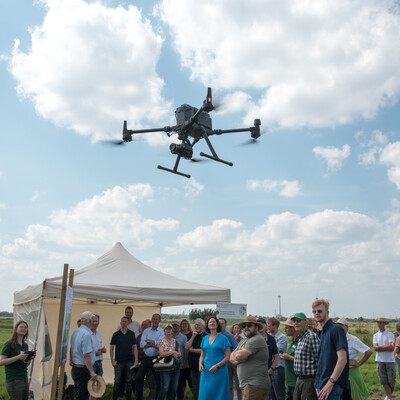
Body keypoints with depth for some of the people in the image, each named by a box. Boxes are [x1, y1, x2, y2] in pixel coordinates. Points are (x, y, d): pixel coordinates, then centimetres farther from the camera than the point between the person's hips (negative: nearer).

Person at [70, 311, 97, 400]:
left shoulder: (75, 332, 10)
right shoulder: (87, 334, -19)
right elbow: (86, 355, -24)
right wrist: (92, 372, -22)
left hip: (75, 368, 9)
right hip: (83, 370, -9)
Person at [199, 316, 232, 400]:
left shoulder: (223, 338, -3)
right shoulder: (205, 338, 11)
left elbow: (227, 357, -6)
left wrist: (217, 366, -16)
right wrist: (200, 364, -2)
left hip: (219, 371, -4)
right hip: (206, 371, 4)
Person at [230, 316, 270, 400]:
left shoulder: (257, 340, -12)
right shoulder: (243, 341, 19)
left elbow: (239, 355, -20)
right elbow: (231, 358, 14)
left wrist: (235, 355, 3)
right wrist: (238, 359, -7)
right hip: (245, 384, 9)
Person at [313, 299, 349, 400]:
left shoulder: (336, 329, -12)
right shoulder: (323, 332, 15)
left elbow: (342, 359, -19)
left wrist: (330, 382, -21)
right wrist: (318, 384, 14)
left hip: (333, 385, -9)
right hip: (322, 383, 9)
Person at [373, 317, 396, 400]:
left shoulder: (390, 334, 1)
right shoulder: (375, 335, 11)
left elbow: (392, 348, -11)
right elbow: (375, 348, -2)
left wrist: (380, 347, -10)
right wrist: (387, 347, -9)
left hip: (389, 360, -2)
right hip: (380, 360, 2)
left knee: (391, 380, 0)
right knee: (383, 380, -2)